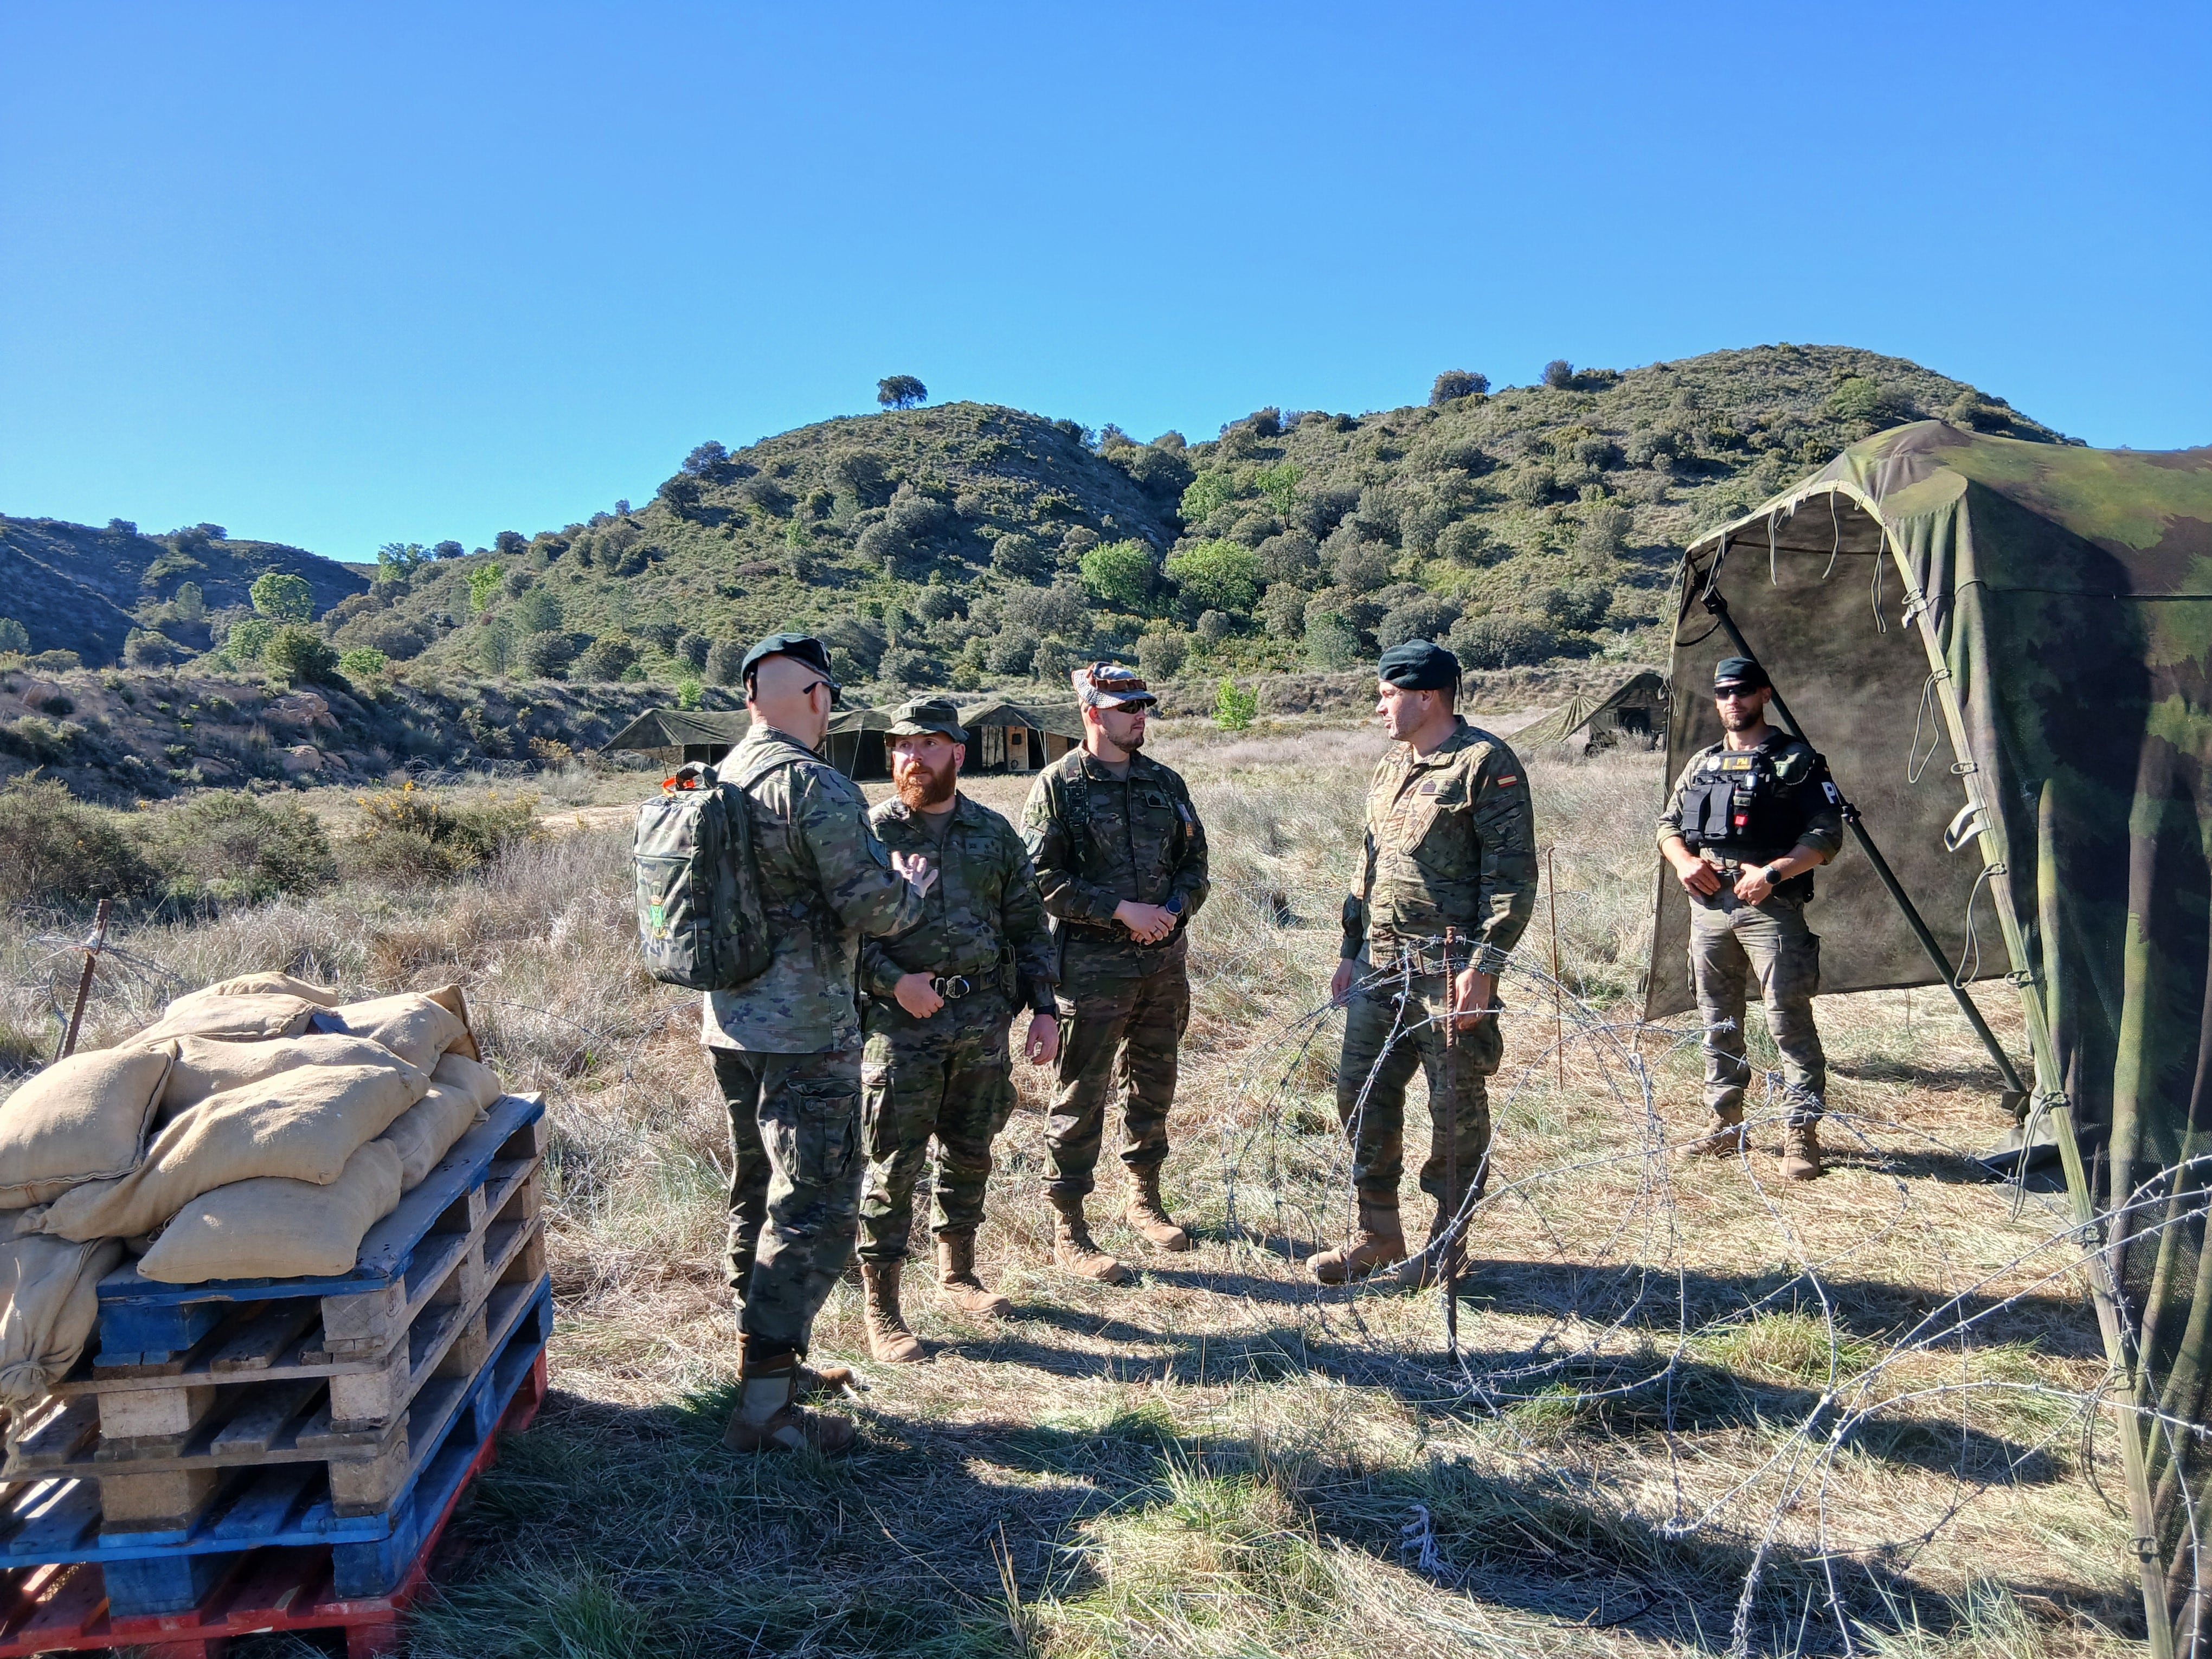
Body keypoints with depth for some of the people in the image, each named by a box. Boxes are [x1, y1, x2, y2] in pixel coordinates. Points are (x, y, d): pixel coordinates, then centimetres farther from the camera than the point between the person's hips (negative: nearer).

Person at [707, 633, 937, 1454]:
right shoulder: (818, 786, -17)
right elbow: (870, 904, -20)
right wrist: (913, 892, 2)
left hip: (730, 1023, 9)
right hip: (805, 1032, -9)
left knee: (757, 1195, 19)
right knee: (816, 1209, -2)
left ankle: (764, 1360, 32)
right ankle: (766, 1404, 0)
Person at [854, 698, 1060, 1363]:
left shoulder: (995, 834, 8)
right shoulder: (871, 833, -3)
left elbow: (1029, 928, 12)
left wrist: (1044, 1008, 6)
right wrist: (893, 982, -18)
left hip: (985, 1019, 4)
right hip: (901, 1022, -4)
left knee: (970, 1153, 15)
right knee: (893, 1165, -1)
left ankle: (956, 1274, 34)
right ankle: (880, 1309, 11)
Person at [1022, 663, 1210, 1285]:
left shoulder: (1164, 783, 10)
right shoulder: (1058, 786, -6)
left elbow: (1195, 860, 14)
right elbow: (1043, 878, -13)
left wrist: (1175, 909, -6)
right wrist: (1122, 910, -18)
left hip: (1164, 960, 6)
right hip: (1093, 967, -6)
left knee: (1154, 1084, 17)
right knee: (1082, 1095, 0)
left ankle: (1144, 1198, 36)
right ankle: (1068, 1228, 10)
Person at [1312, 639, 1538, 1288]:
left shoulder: (1487, 764, -10)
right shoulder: (1391, 767, 15)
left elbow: (1512, 874, -14)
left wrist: (1483, 967, -19)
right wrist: (1352, 953, 18)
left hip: (1450, 970, -8)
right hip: (1381, 966, 8)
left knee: (1456, 1108, 4)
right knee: (1361, 1094, 10)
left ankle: (1447, 1244, 20)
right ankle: (1379, 1233, 24)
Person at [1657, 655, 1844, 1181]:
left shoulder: (1796, 761, 0)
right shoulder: (1702, 764, 16)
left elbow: (1826, 835, -7)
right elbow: (1668, 824, 20)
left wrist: (1773, 872, -20)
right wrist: (1684, 861, -1)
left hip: (1770, 907, -6)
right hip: (1707, 906, 6)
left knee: (1789, 1020, -7)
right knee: (1718, 1022, 11)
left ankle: (1801, 1135, -2)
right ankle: (1725, 1125, 21)